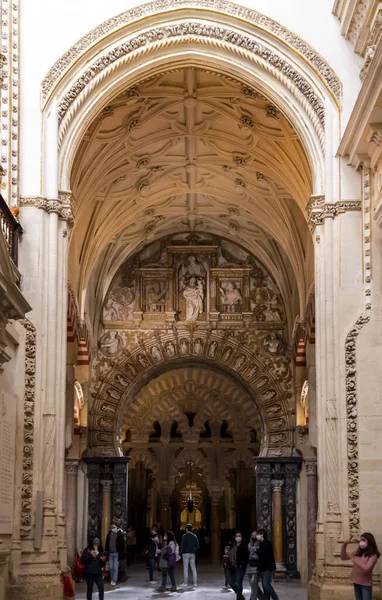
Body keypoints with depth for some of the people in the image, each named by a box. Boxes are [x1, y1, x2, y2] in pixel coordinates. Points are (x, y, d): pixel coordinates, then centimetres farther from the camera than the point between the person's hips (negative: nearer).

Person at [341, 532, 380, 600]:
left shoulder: (373, 555, -13)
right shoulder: (358, 553, 5)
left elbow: (366, 568, -26)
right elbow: (343, 557, 9)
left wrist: (354, 560, -24)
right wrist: (344, 545, -4)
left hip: (366, 584, -6)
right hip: (356, 583, 6)